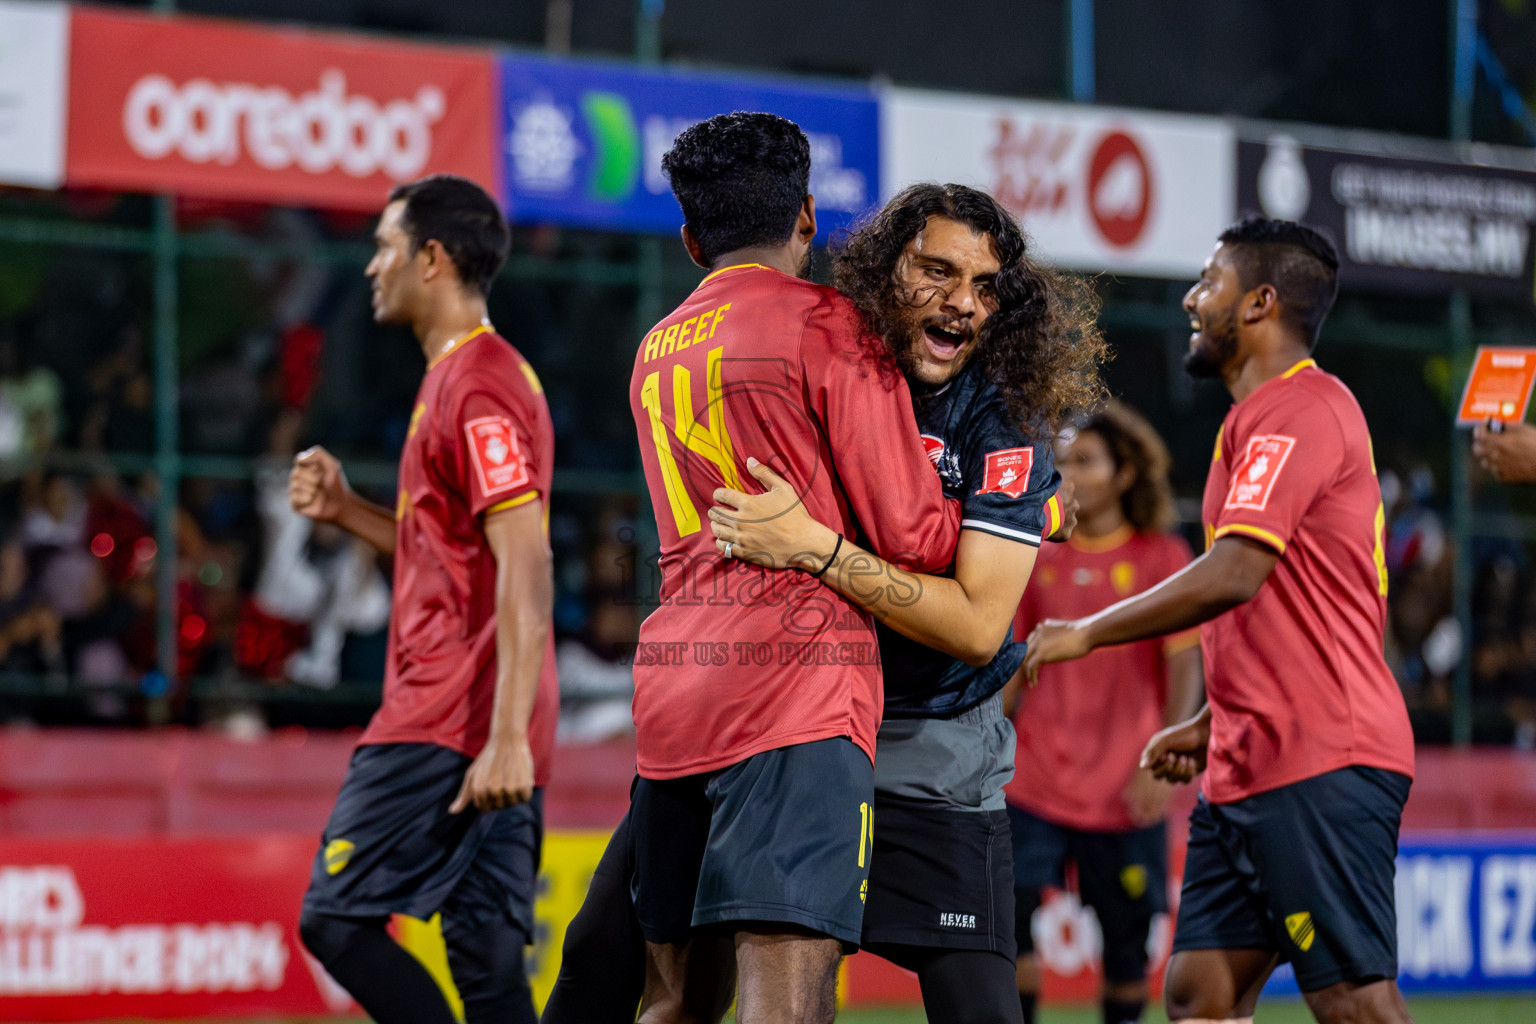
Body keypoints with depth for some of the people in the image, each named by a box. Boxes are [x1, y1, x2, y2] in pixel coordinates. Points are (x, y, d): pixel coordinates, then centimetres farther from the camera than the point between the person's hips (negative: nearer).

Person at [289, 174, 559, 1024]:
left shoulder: (476, 385, -12)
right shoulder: (460, 376, 20)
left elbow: (525, 565, -20)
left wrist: (507, 734, -26)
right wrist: (346, 511, 15)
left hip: (447, 724, -10)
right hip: (488, 733, 10)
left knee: (337, 918, -9)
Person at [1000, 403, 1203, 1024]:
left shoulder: (1162, 557, -1)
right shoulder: (1040, 557, 8)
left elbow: (1185, 670, -2)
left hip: (1125, 790, -2)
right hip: (1035, 780, 2)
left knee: (1126, 948, 4)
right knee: (1008, 916, -12)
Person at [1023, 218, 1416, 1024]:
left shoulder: (1300, 409, -11)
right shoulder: (1270, 416, 22)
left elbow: (1233, 574, -22)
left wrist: (1086, 633, -13)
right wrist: (1212, 725, 25)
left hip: (1321, 769, -10)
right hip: (1248, 770, 10)